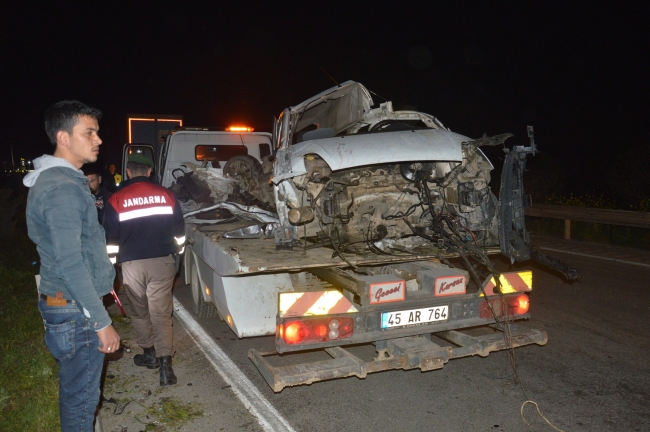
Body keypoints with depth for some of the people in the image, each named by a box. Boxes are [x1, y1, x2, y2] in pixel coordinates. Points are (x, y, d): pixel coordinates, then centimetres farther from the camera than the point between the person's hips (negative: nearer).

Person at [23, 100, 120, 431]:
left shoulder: (53, 179, 11)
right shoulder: (63, 189, -22)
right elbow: (70, 264, -26)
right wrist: (102, 321, -23)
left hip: (66, 303, 10)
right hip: (75, 311, -10)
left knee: (74, 387, 23)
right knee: (81, 394, 5)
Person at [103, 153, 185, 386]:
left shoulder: (117, 199, -3)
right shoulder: (165, 194, 1)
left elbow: (110, 238, 1)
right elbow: (179, 231, 7)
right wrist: (175, 252, 23)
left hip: (132, 264, 0)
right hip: (162, 262, 1)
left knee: (140, 312, 18)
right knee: (161, 313, 3)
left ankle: (150, 353, 28)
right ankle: (164, 362, -5)